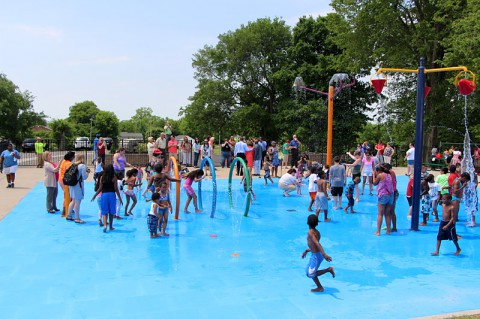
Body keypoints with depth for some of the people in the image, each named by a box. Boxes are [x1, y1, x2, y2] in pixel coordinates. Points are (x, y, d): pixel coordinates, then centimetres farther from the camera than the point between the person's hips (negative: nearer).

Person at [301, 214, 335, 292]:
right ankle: (319, 287, 21)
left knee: (311, 274, -2)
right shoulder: (317, 232, 9)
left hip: (316, 256, -9)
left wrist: (324, 254, -39)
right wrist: (306, 251, 30)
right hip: (315, 255, 9)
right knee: (309, 272, 16)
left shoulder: (310, 232, -18)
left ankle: (329, 269, -3)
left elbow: (317, 243, -30)